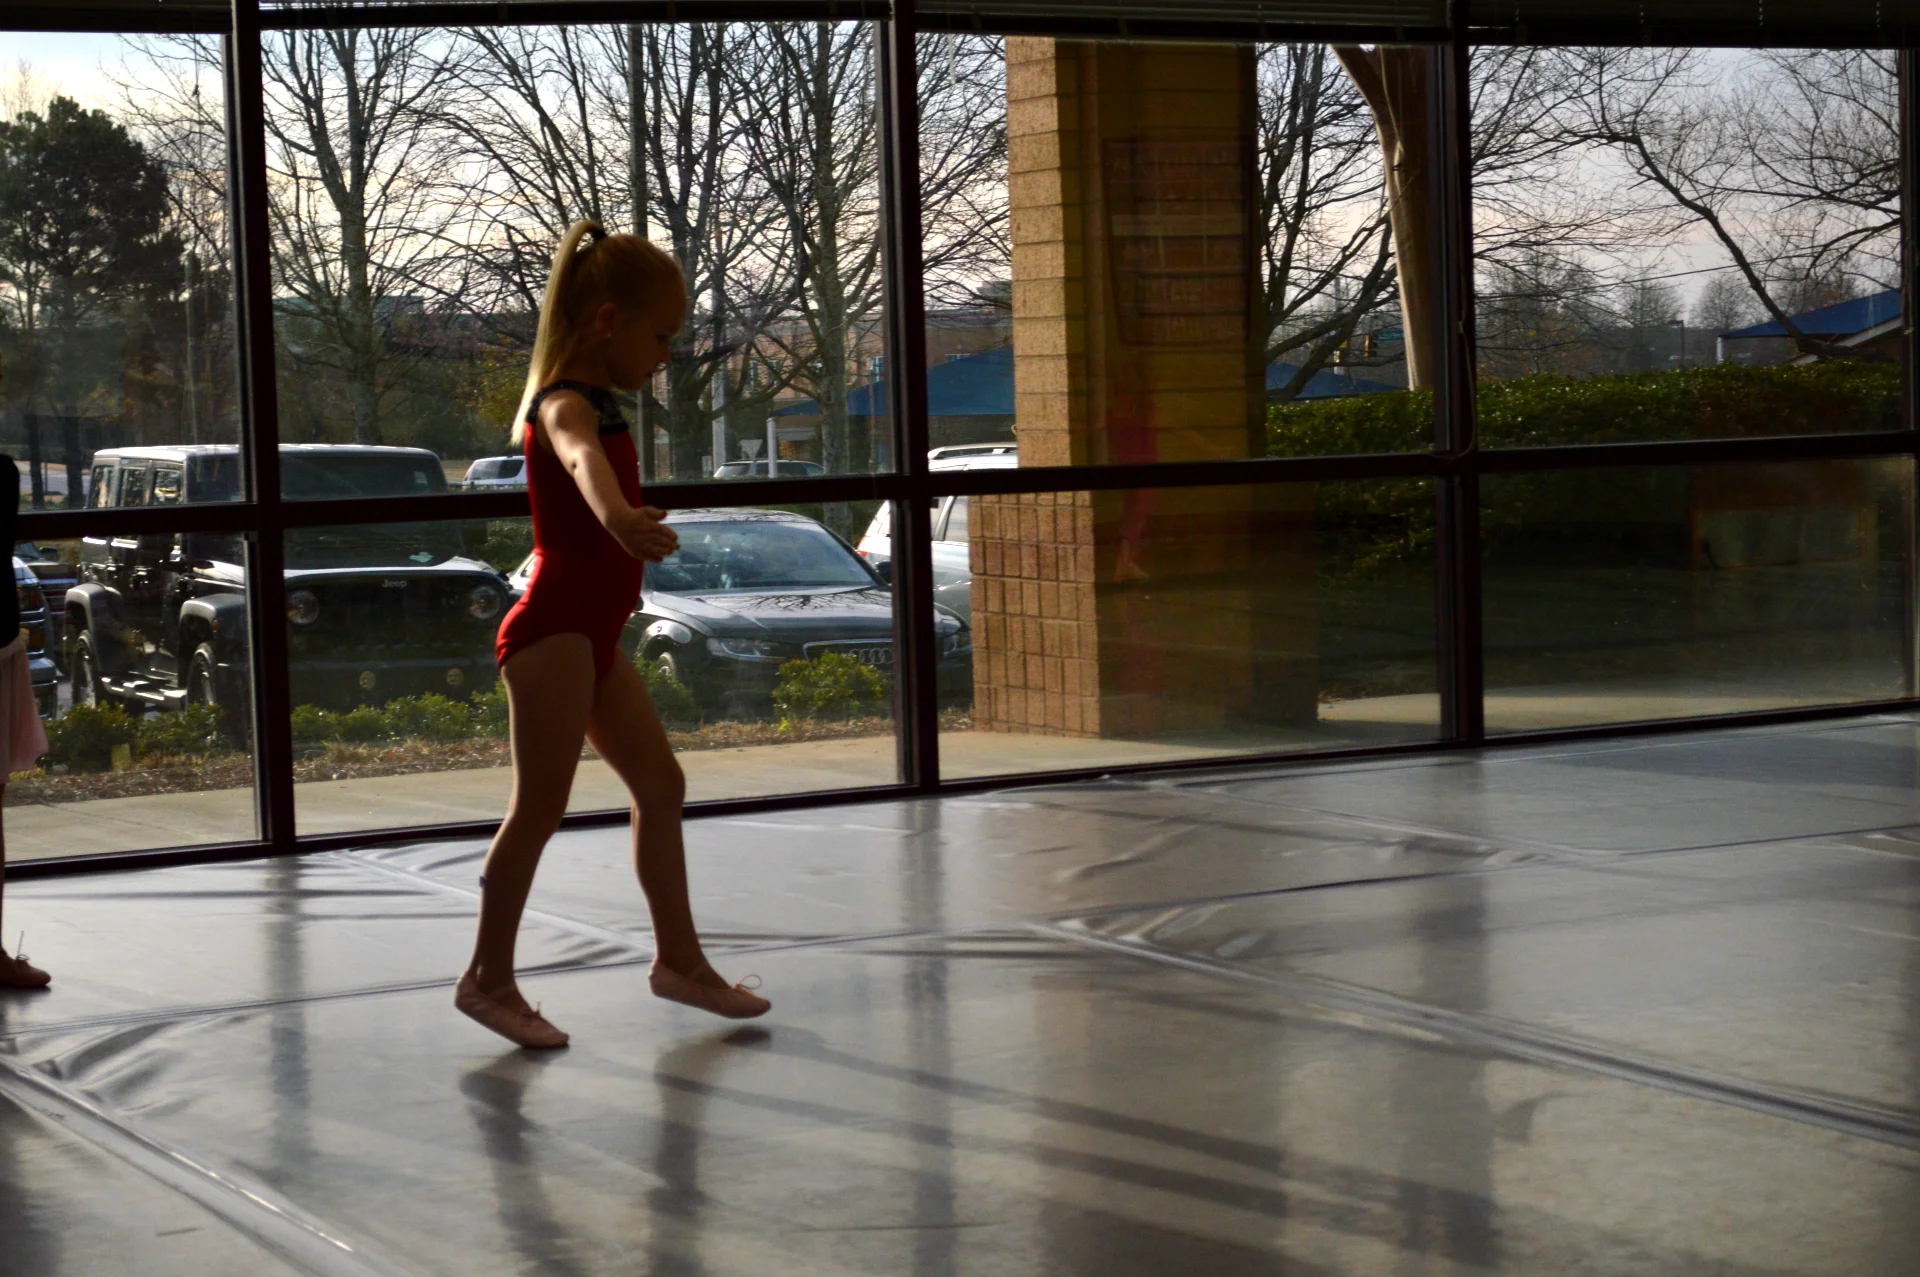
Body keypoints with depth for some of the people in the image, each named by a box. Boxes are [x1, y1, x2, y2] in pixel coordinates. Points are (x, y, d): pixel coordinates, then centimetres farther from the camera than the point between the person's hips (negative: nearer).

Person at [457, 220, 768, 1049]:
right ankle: (489, 978, 0)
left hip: (592, 635, 10)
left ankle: (678, 958, 21)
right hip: (554, 630, -10)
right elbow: (581, 459, -43)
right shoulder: (567, 406, -16)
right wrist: (620, 519, -64)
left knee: (661, 787, 13)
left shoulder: (592, 405, 16)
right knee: (540, 808, -8)